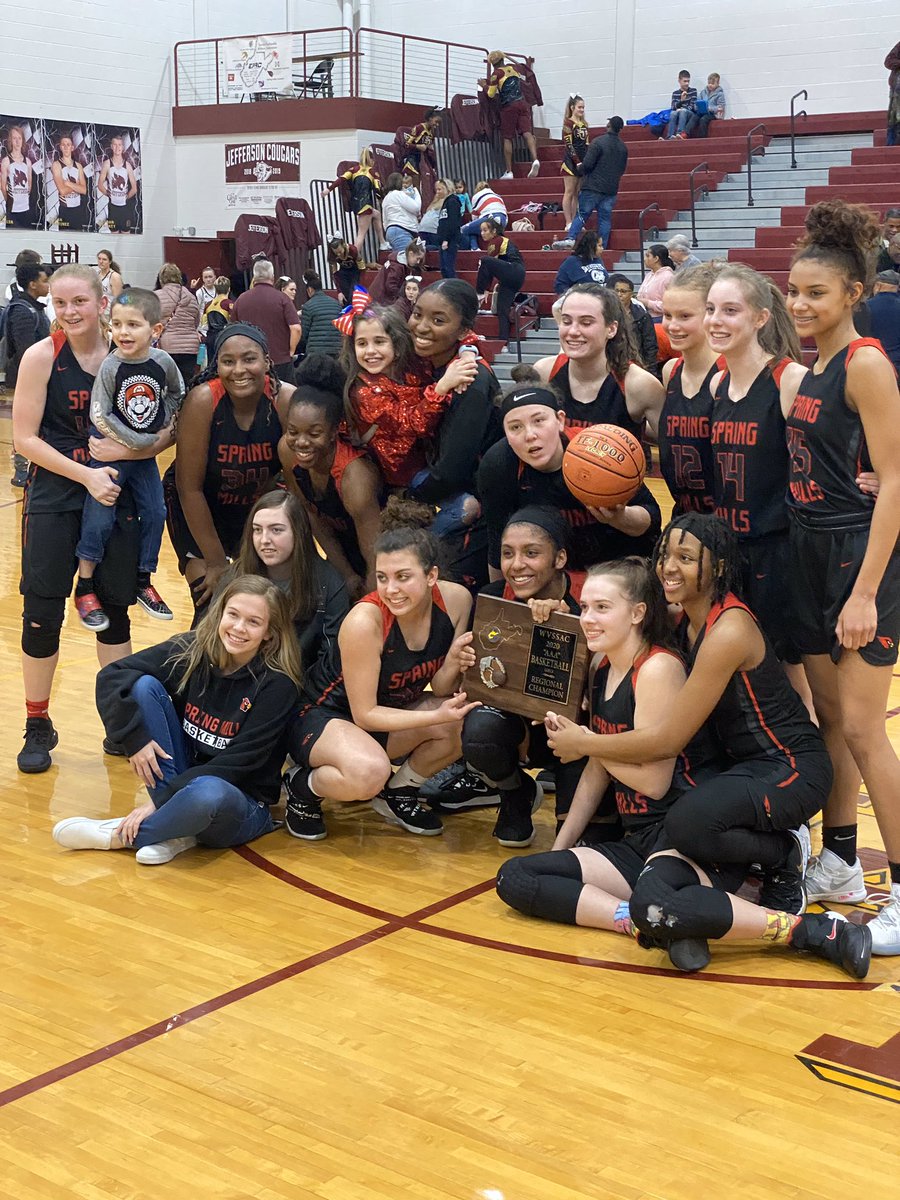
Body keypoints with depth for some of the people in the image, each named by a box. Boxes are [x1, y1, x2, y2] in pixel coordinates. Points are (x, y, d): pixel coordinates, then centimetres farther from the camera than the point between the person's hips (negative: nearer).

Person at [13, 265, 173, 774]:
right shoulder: (42, 356, -8)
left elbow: (168, 428, -1)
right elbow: (25, 437, -10)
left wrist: (125, 450, -20)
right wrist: (87, 475, -17)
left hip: (118, 496, 2)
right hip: (55, 498, -2)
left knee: (115, 608, 11)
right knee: (42, 613, 0)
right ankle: (38, 726, 16)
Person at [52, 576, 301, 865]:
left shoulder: (278, 685, -16)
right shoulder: (192, 650, -6)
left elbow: (240, 762, -19)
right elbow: (111, 676, -8)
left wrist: (160, 799, -23)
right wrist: (135, 738, -22)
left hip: (241, 805, -4)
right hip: (183, 776, 4)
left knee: (210, 792, -42)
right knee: (144, 685, -14)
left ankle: (121, 836, -13)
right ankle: (174, 822, -17)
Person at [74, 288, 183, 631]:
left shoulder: (163, 362, -9)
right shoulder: (110, 366, -19)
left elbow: (177, 393, 10)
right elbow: (99, 415, -18)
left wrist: (166, 423, 0)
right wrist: (136, 441, -16)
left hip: (145, 453, 4)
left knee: (155, 514, 8)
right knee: (99, 520, -6)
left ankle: (143, 582, 25)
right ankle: (84, 589, 9)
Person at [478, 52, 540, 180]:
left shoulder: (496, 74, -2)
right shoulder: (513, 68, 15)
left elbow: (490, 94, -2)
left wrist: (484, 85, 18)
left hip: (508, 106, -4)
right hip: (522, 103, 4)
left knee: (507, 139, 3)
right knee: (527, 133, -7)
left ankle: (509, 171, 2)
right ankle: (535, 159, -31)